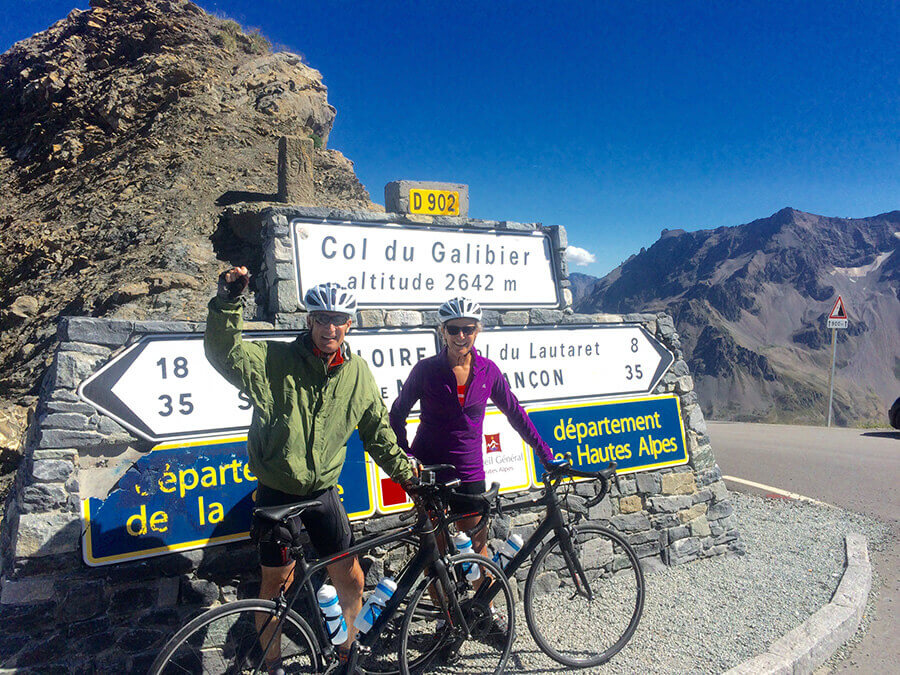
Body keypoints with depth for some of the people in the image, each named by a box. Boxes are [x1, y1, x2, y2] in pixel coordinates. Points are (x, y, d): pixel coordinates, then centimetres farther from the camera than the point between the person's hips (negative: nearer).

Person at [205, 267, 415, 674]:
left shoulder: (358, 373, -1)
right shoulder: (274, 361, -10)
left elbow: (378, 432, 7)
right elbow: (224, 353, -24)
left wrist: (407, 473, 6)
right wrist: (228, 301, -38)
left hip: (323, 493, 3)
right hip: (277, 495, -2)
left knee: (351, 581, 6)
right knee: (275, 583, 12)